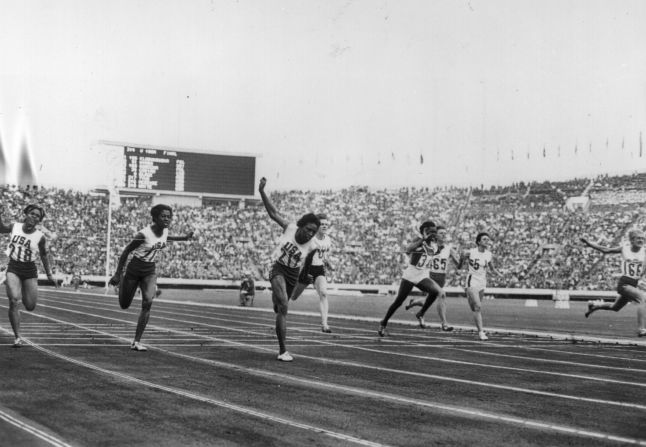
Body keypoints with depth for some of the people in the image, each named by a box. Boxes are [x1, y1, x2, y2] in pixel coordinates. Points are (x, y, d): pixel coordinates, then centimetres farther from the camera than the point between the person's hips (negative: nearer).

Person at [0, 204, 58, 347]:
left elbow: (44, 255, 7)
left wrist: (49, 274, 11)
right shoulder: (15, 227, -4)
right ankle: (17, 337, -12)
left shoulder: (40, 237, -7)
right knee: (14, 301, -18)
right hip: (13, 267, -1)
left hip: (30, 270, 1)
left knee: (30, 306, 5)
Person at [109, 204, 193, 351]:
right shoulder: (144, 234, -23)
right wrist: (118, 274, -12)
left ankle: (136, 342, -14)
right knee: (124, 305, 9)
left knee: (148, 302, -18)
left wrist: (183, 237, 17)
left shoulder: (165, 230, -5)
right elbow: (126, 251, -14)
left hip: (150, 271, 4)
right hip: (135, 269, -4)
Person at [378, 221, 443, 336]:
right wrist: (424, 239, -40)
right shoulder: (419, 239, -13)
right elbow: (408, 249, -35)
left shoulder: (434, 243, 5)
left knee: (436, 291, -23)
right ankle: (383, 323, 20)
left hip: (423, 276, 5)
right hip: (410, 275, -5)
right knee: (399, 301, 1)